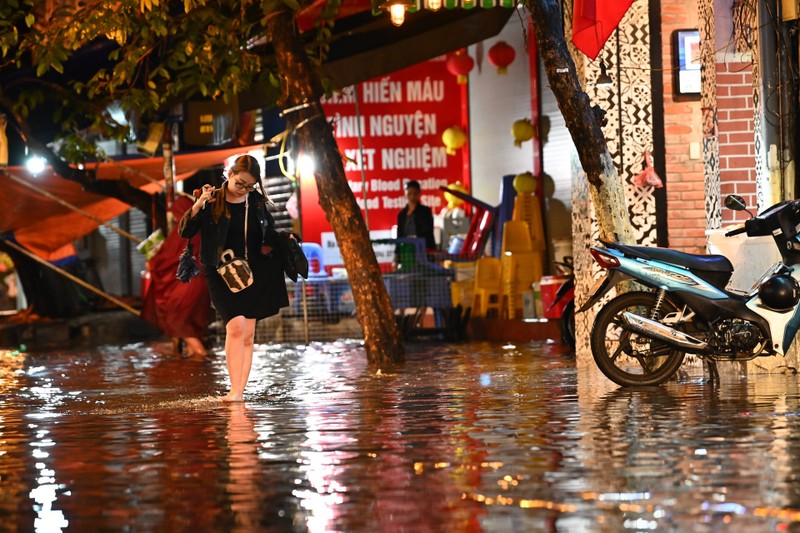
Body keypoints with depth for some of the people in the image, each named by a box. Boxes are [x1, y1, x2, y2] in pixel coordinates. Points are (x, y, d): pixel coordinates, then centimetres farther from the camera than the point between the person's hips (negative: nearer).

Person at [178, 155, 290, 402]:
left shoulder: (257, 202, 5)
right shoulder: (212, 201, -5)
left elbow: (269, 235, 17)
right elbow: (185, 232, -11)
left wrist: (285, 238, -3)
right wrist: (198, 205, -23)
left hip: (253, 274, 4)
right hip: (222, 273, -4)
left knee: (248, 336, 2)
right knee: (236, 325, -20)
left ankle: (239, 392, 5)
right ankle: (235, 390, -17)